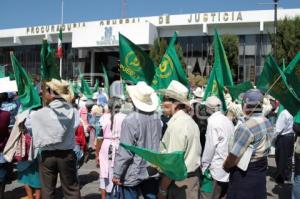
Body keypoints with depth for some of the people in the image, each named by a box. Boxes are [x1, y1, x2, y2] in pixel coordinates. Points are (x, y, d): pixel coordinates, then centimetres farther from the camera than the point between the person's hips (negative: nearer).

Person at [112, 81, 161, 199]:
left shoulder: (130, 120, -21)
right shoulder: (157, 117, -3)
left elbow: (124, 151, -20)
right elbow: (160, 142, 6)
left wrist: (117, 174, -10)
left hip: (133, 173, -5)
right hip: (152, 171, 5)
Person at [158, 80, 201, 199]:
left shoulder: (176, 124, -20)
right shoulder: (190, 120, 9)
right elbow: (195, 151, 10)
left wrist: (162, 189, -16)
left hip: (180, 181, -9)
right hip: (193, 175, 9)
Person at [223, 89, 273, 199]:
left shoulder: (246, 127, -27)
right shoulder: (267, 123, 0)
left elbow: (233, 157, -23)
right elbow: (264, 148, 10)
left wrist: (225, 166, -3)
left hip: (244, 174, -8)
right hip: (261, 170, 8)